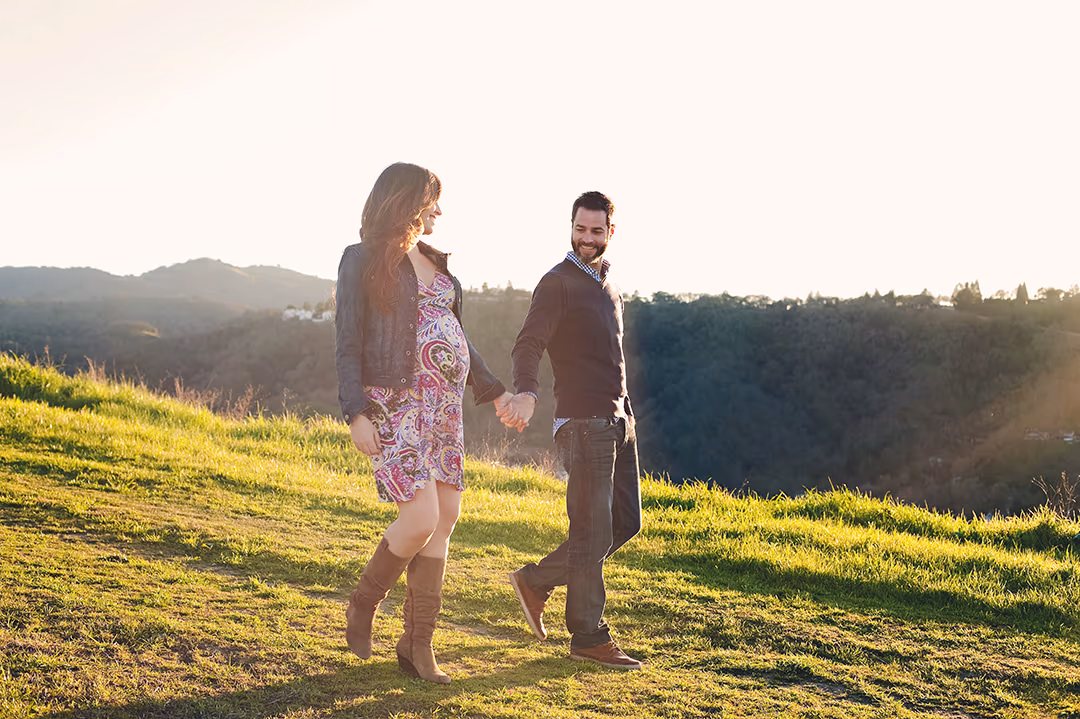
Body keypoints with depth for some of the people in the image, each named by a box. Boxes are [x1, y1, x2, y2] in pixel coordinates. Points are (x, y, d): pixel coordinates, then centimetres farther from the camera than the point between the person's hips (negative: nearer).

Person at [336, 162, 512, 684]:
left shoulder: (433, 264, 18)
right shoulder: (363, 260, -3)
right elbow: (348, 343, -7)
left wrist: (494, 391, 18)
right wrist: (356, 415, -16)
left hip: (443, 405, 7)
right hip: (395, 404, -7)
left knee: (445, 521, 2)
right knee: (421, 518, -16)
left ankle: (417, 644, 10)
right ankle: (363, 605, 10)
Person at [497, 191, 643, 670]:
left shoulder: (608, 284, 18)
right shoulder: (557, 284, -8)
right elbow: (528, 345, -21)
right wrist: (525, 393, -40)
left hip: (617, 420, 9)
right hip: (583, 421, -9)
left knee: (626, 522, 10)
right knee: (592, 531, -5)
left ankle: (537, 581, 19)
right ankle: (589, 637, 4)